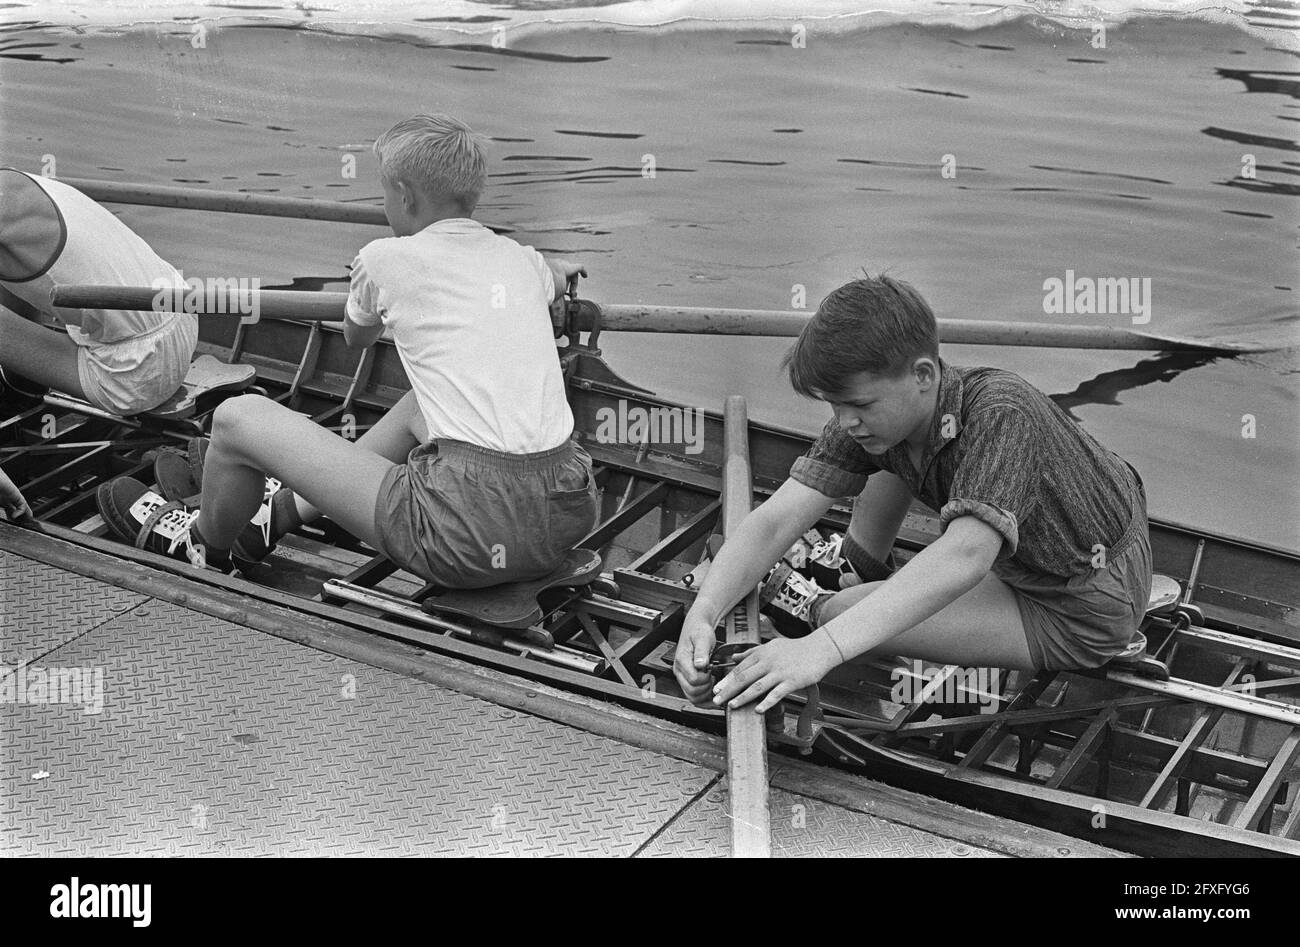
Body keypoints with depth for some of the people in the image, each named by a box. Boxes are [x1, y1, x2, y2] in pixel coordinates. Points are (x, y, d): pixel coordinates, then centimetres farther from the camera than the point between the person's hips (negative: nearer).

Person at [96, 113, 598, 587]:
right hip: (565, 510, 7)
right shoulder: (522, 260, 15)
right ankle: (280, 511, 46)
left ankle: (205, 544, 37)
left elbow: (355, 338, 26)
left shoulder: (387, 260, 2)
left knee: (238, 417, 6)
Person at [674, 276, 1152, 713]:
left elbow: (964, 556, -49)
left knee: (859, 622, -19)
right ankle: (857, 566, 27)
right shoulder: (873, 414, -14)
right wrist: (702, 612, -38)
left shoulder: (1001, 415, -35)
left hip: (1083, 611, -7)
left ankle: (817, 611, 15)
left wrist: (822, 648, -59)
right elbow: (776, 520, -21)